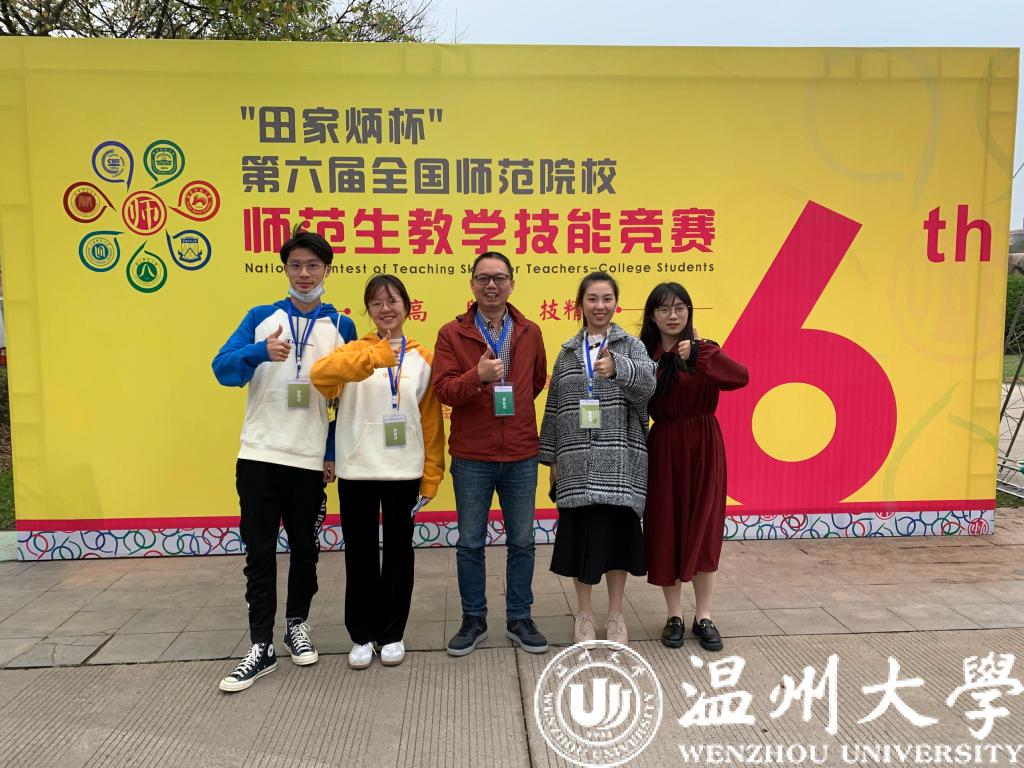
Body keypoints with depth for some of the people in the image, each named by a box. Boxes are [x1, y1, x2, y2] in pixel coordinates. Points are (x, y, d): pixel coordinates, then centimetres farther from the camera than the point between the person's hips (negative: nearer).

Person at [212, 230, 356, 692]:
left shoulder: (341, 327, 4)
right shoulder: (261, 318, 4)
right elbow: (222, 369, -7)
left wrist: (335, 453, 1)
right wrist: (261, 352, -27)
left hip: (311, 460, 0)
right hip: (259, 455, 0)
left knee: (304, 549, 12)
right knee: (259, 552, 2)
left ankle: (297, 624, 31)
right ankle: (261, 646, 11)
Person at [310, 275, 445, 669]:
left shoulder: (423, 358, 4)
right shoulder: (355, 351, 0)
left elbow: (431, 421, 3)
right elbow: (320, 373, -22)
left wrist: (431, 475, 0)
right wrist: (375, 356, -33)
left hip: (404, 471, 1)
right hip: (357, 470, -1)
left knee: (398, 552, 11)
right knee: (361, 554, 9)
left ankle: (392, 633, 26)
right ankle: (362, 635, 25)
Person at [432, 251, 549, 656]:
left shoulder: (530, 333, 5)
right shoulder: (452, 333, -3)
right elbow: (443, 388, -12)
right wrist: (478, 375, -28)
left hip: (521, 456, 2)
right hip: (471, 457, -2)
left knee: (522, 542, 10)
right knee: (470, 543, 9)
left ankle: (519, 620, 26)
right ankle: (473, 620, 25)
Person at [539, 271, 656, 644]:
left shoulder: (631, 345, 4)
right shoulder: (567, 352, 11)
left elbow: (647, 383, -17)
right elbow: (554, 408, 11)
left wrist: (616, 367, -36)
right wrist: (551, 458, 8)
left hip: (620, 460, -1)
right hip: (577, 462, 2)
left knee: (617, 532, 4)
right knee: (580, 534, 6)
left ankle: (615, 613, 22)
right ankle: (584, 612, 24)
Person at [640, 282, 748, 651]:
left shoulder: (704, 349, -2)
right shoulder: (643, 355, 2)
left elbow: (741, 376, -22)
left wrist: (697, 358, -31)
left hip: (703, 445, 0)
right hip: (663, 448, 1)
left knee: (703, 528, 5)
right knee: (665, 528, 5)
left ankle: (704, 617, 19)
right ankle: (674, 615, 20)